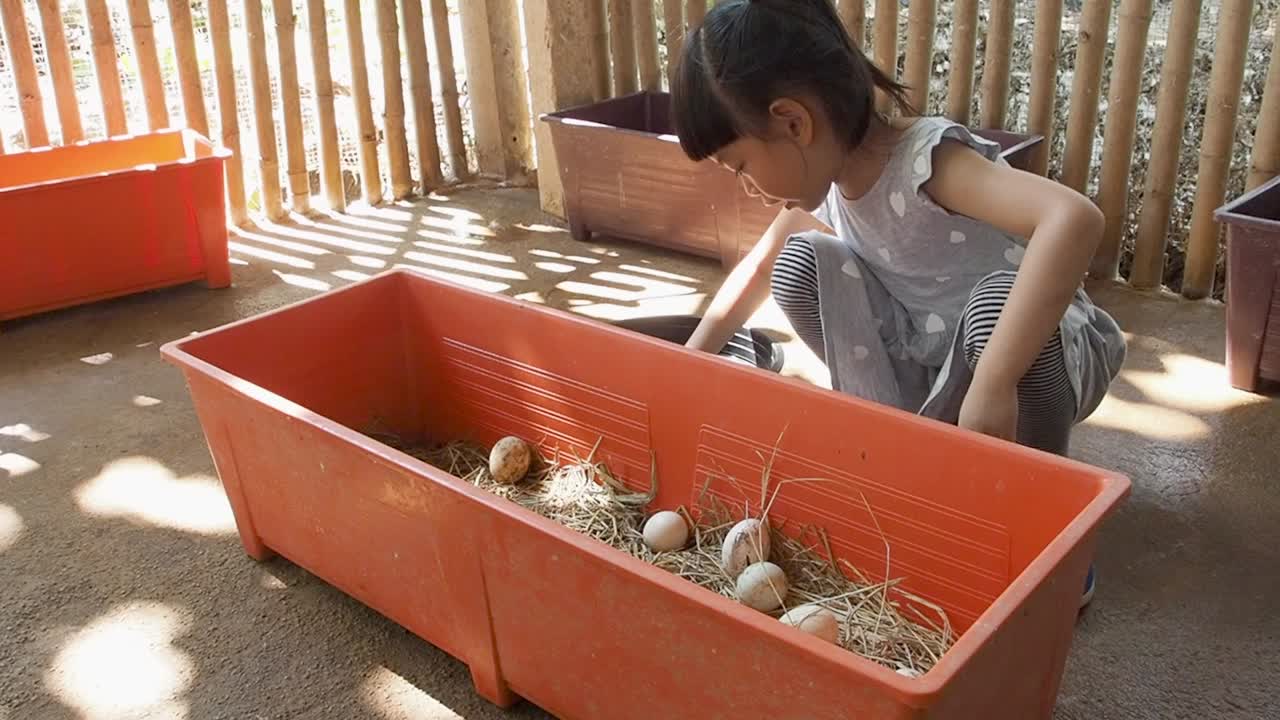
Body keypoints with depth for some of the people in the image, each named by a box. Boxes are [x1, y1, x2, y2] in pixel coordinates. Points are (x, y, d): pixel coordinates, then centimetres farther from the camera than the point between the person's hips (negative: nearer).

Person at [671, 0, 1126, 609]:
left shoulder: (927, 160, -31)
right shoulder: (826, 175, -8)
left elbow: (1076, 219, -49)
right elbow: (758, 267, 11)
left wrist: (990, 388, -50)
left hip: (1049, 353, -6)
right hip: (925, 355, 6)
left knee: (1001, 297, -39)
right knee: (804, 262, -11)